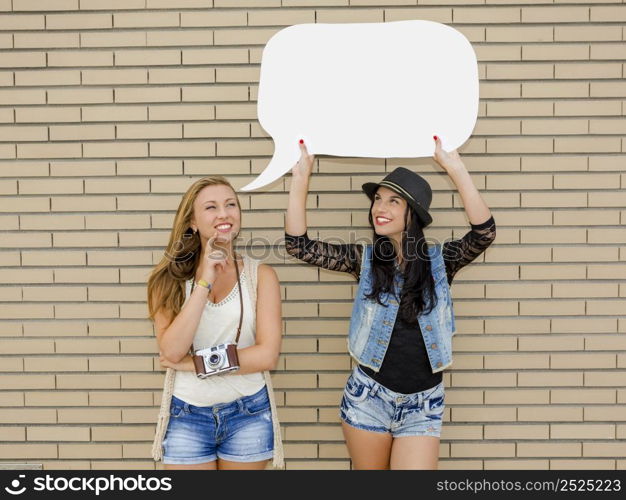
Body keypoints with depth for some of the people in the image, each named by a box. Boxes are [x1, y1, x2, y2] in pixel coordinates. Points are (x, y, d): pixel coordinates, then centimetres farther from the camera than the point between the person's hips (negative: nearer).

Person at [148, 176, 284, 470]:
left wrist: (193, 363, -11)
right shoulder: (170, 278, -4)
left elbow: (267, 355, -12)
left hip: (248, 415, 0)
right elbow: (171, 351, -15)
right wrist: (204, 282, -19)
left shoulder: (260, 275, -5)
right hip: (187, 417, 0)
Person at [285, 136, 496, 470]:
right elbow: (299, 246, -10)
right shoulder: (365, 259, -1)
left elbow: (484, 233, -20)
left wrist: (456, 170, -25)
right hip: (367, 396, 1)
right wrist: (301, 177, -16)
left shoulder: (440, 260, -3)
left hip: (422, 404, -1)